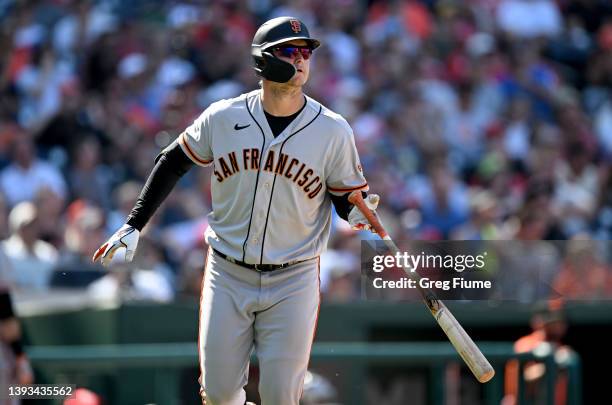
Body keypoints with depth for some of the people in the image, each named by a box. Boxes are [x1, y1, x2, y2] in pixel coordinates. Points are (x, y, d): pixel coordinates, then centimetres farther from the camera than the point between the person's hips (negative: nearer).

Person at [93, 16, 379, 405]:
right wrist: (133, 227, 3)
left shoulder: (334, 131, -8)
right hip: (227, 275, 1)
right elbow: (173, 163, 8)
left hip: (293, 282, -1)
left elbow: (349, 196, 1)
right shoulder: (223, 117, -5)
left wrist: (359, 214, -23)